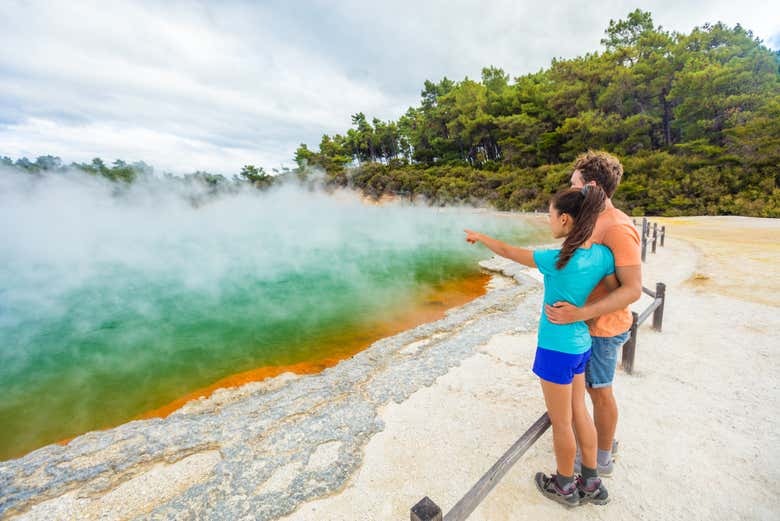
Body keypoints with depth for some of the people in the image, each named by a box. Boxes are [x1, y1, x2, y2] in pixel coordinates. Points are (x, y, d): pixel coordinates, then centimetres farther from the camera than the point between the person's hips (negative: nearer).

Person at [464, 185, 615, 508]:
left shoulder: (557, 260, -25)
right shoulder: (603, 254, -7)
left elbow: (507, 252, -13)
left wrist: (480, 237, 3)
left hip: (557, 348, -7)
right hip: (580, 344, 7)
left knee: (561, 422, 14)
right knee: (578, 412, 23)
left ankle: (565, 486, 36)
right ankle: (591, 483, 41)